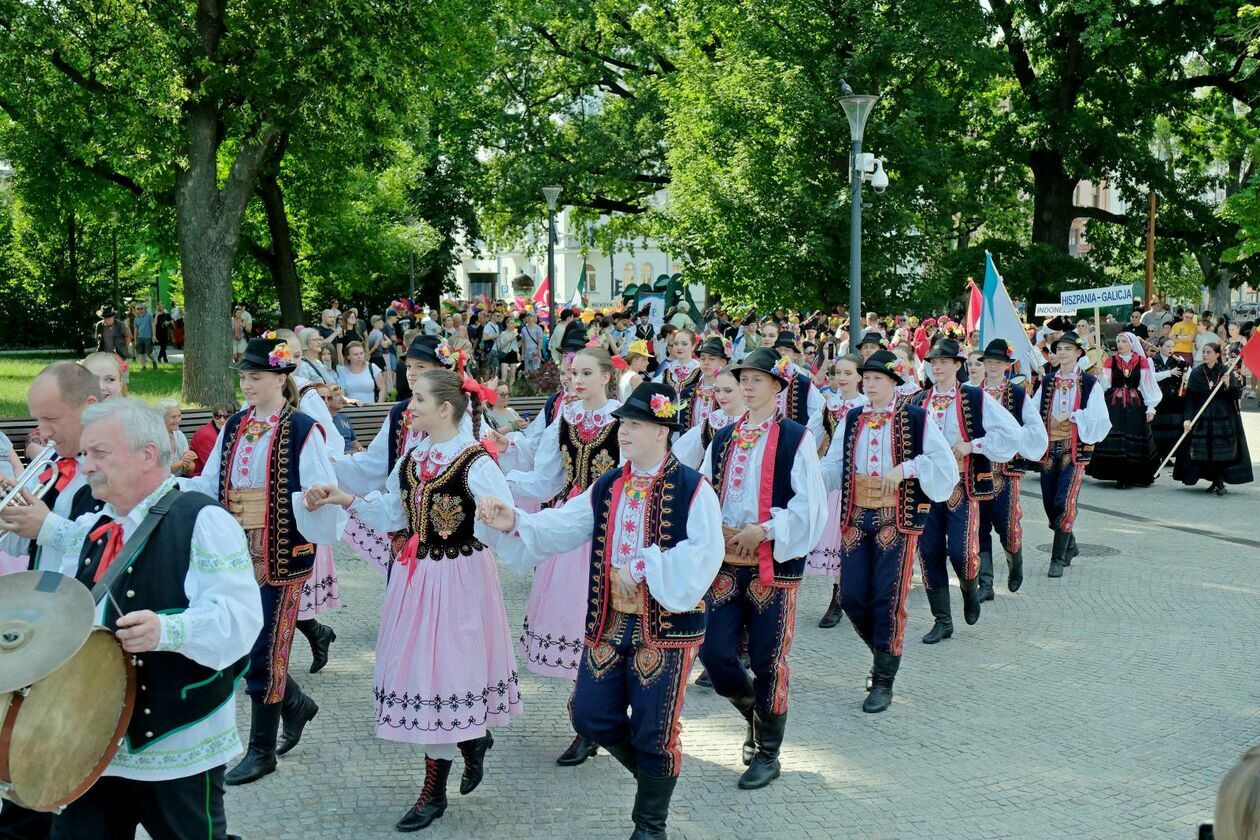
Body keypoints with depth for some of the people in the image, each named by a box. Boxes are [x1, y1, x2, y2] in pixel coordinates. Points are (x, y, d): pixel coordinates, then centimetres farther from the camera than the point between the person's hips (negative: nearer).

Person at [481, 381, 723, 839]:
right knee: (591, 715, 7)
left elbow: (704, 556, -20)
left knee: (653, 731, 4)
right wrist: (514, 522, -18)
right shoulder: (606, 488, 7)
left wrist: (642, 567, -22)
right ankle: (652, 774, 36)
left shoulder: (692, 490, -10)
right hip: (609, 623, 5)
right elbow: (557, 528, -1)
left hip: (666, 626, -5)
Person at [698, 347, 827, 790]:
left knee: (767, 659, 2)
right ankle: (754, 713, 30)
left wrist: (764, 529, -17)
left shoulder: (796, 438, -4)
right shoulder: (723, 439, 11)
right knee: (714, 650, 0)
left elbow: (809, 505, -10)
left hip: (774, 564, -4)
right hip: (725, 563, 4)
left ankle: (767, 753, 19)